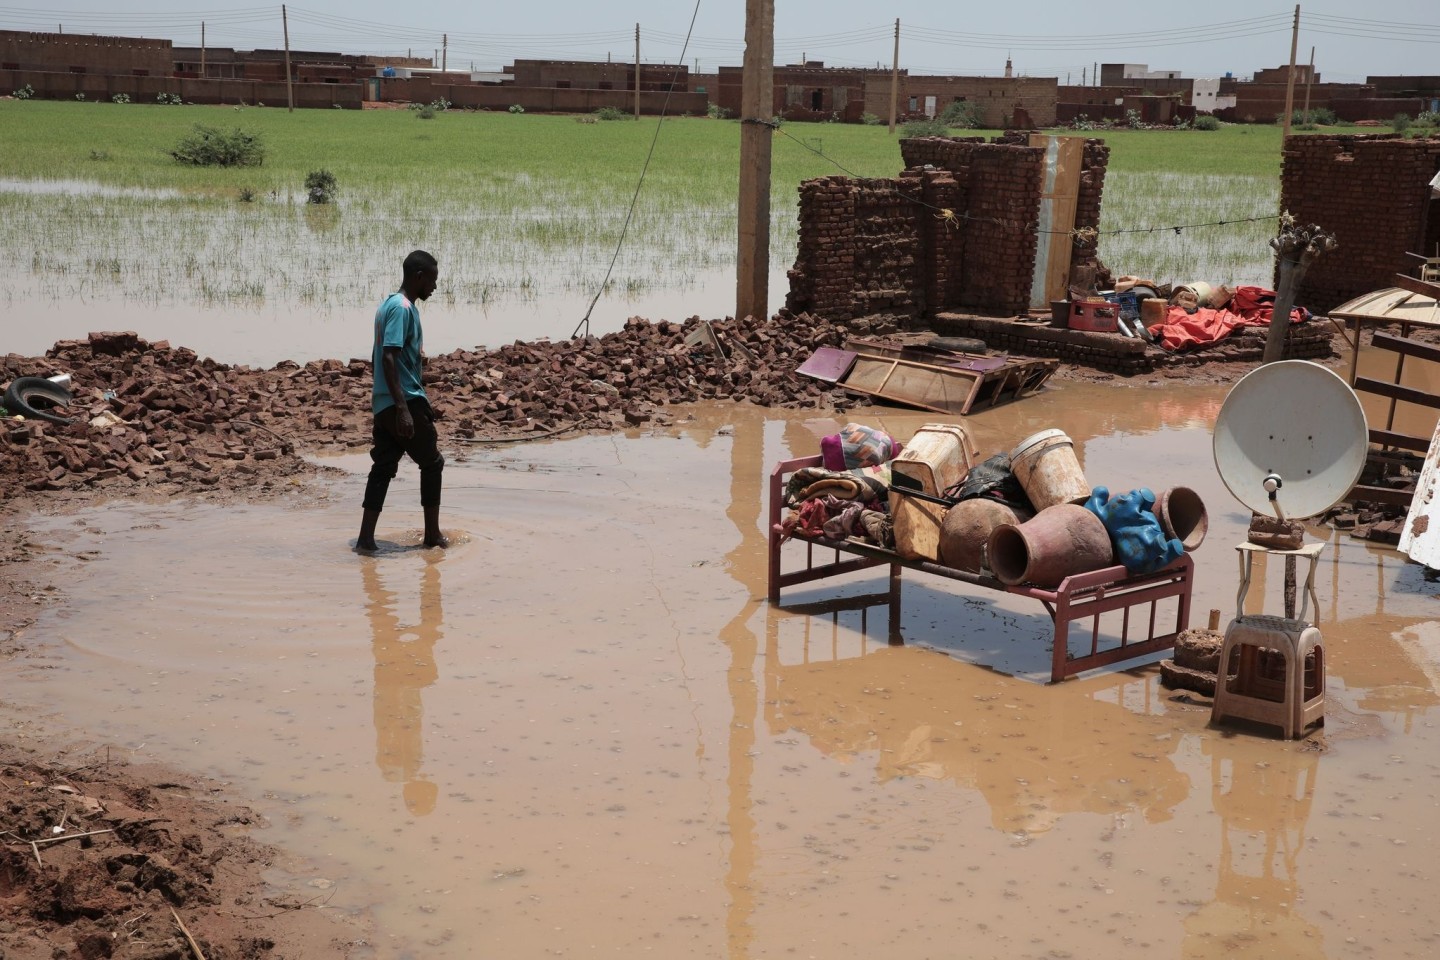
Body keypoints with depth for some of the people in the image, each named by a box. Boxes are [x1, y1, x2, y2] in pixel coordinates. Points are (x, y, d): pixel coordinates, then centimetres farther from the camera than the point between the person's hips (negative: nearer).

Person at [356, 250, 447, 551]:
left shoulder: (390, 303, 15)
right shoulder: (403, 308, -16)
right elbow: (389, 358, -24)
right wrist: (403, 408, -28)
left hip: (384, 403, 9)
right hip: (406, 402, -9)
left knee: (384, 466, 8)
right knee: (432, 463, 6)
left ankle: (366, 538, 4)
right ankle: (432, 535, 13)